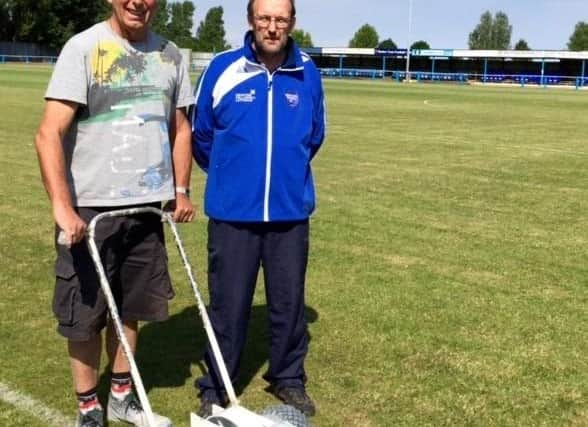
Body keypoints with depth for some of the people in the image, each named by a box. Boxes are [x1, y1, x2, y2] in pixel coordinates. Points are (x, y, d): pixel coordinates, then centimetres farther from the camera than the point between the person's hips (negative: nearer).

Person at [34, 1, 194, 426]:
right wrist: (62, 206, -25)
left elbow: (180, 129, 17)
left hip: (146, 206, 5)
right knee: (85, 315, 5)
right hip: (91, 207, -4)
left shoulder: (171, 55, 6)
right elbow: (49, 134, -17)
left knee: (130, 309, 15)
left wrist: (181, 190, 11)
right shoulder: (83, 48, -10)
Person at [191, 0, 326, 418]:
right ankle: (215, 387, 22)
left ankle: (289, 378, 31)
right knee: (228, 304, 6)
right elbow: (200, 133, 7)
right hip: (233, 212, -2)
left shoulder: (308, 73, 0)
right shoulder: (223, 69, -7)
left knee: (289, 301, 12)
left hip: (291, 211, 2)